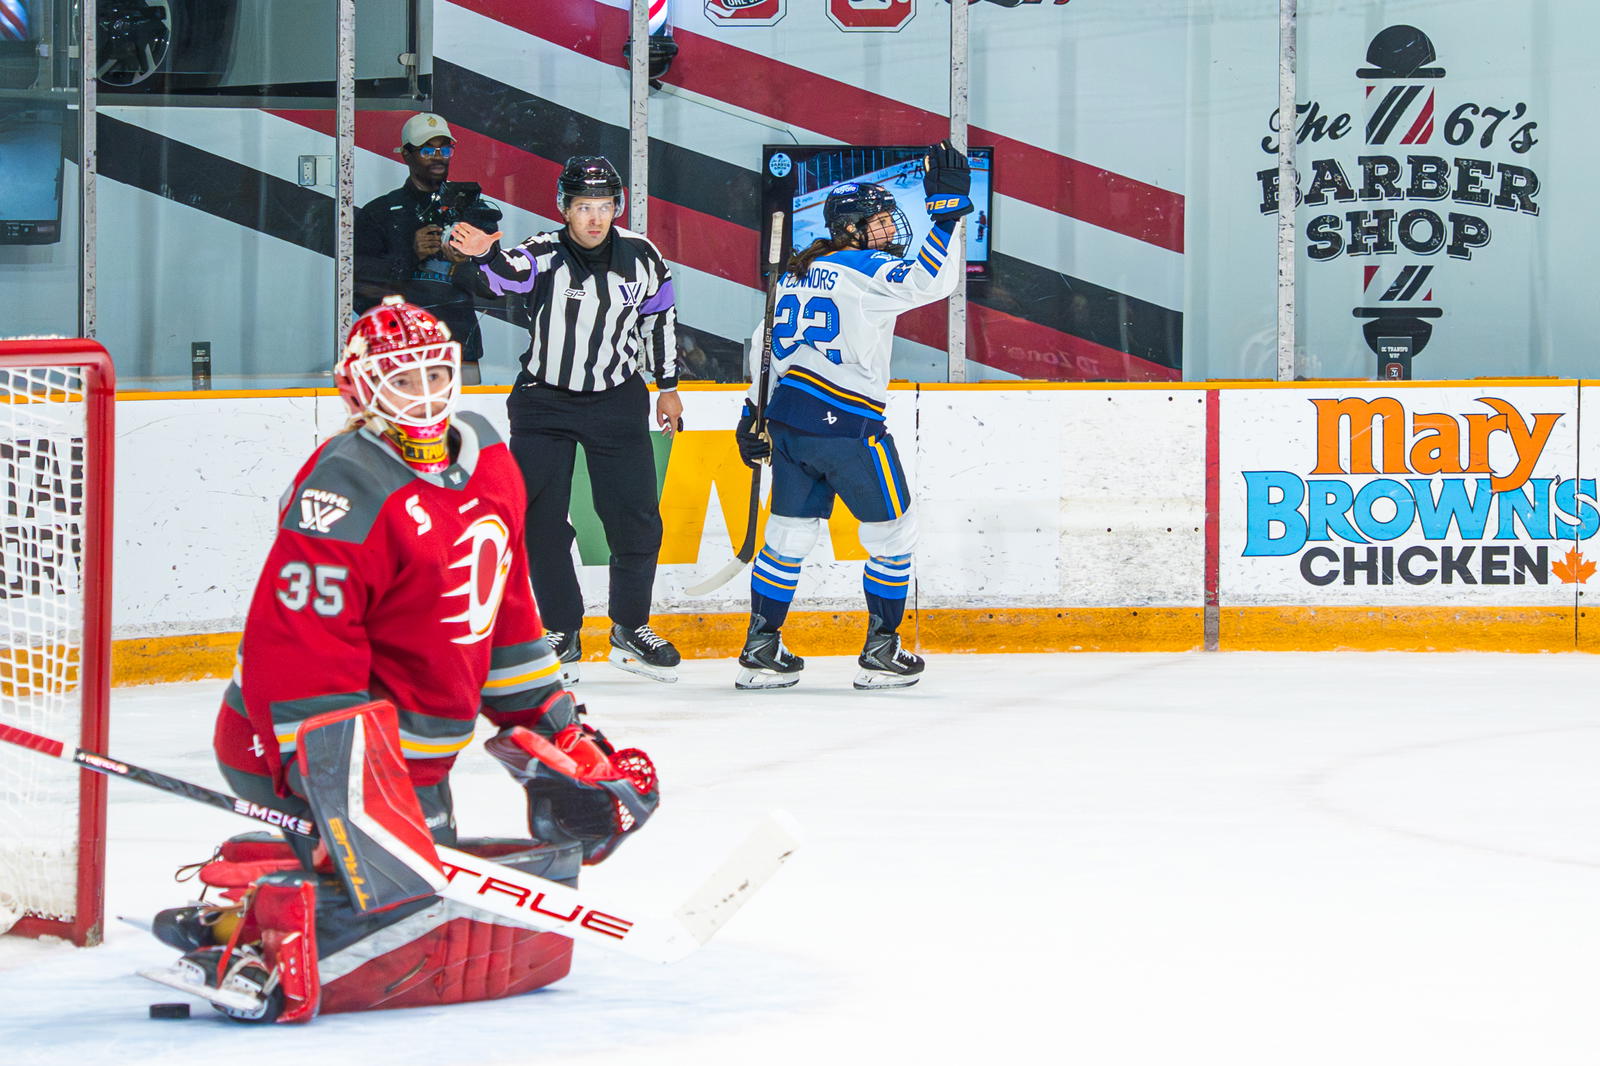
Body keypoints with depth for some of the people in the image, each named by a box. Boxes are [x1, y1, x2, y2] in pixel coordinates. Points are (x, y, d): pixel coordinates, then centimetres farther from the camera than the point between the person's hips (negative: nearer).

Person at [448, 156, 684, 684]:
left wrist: (668, 387, 15)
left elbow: (660, 317, 11)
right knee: (542, 521, -3)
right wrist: (485, 253, -59)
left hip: (617, 402, 2)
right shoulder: (545, 254, -15)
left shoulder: (640, 257, -6)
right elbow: (505, 275, -37)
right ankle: (563, 635, 10)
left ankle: (630, 630, 16)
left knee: (637, 519, 0)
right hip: (545, 402, -2)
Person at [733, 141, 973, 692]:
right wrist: (947, 211, -20)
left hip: (789, 420, 8)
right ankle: (881, 654, 10)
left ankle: (761, 651, 16)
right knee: (892, 532, 7)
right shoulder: (867, 270, -8)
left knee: (790, 536, 16)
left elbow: (767, 342, 21)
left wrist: (754, 413, 27)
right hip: (847, 423, -8)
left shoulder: (798, 273, 17)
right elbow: (932, 280, -24)